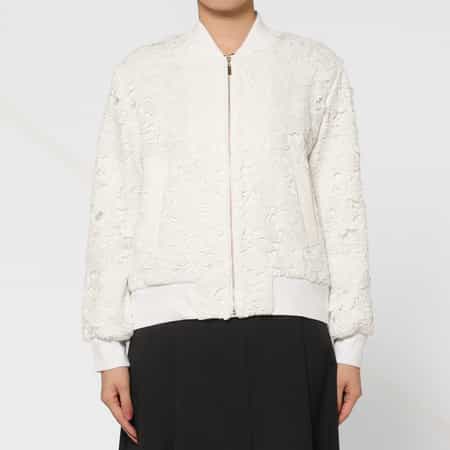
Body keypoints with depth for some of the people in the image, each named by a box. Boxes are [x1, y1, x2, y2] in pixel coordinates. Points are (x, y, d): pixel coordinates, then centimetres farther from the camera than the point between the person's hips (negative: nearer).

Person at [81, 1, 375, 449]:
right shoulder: (138, 74, 8)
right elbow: (113, 216, 6)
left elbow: (341, 210, 6)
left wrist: (350, 347, 3)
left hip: (286, 329, 0)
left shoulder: (318, 68, 8)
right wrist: (109, 352, 2)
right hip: (172, 330, 1)